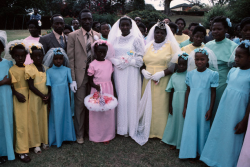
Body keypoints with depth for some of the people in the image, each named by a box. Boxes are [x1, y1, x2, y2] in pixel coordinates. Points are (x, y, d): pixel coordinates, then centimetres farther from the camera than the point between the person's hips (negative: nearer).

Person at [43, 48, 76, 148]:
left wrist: (70, 98, 4)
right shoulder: (49, 71, -3)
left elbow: (70, 83, 5)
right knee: (56, 117, 7)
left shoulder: (66, 70, 1)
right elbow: (49, 86, -1)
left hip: (65, 97, 2)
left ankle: (66, 136, 28)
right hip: (55, 97, -2)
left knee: (66, 115, 12)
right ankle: (56, 139, 21)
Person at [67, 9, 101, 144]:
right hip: (80, 75, -3)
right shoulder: (73, 36, -1)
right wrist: (72, 79, -7)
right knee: (80, 105, 5)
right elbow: (71, 58, -4)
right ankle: (79, 134, 22)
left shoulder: (97, 35, 9)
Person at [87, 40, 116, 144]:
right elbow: (90, 81, -4)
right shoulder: (93, 64, -6)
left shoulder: (109, 63, 6)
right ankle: (96, 135, 19)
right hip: (97, 90, -4)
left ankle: (107, 135, 21)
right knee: (97, 112, 3)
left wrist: (112, 91, 9)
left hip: (108, 89, 4)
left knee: (108, 112, 8)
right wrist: (96, 86, -23)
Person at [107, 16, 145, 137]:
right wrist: (117, 62, -10)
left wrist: (128, 62, -15)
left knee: (131, 98, 0)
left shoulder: (136, 39, 0)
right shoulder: (114, 39, 11)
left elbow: (140, 58, -4)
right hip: (118, 72, 3)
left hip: (132, 72, -3)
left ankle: (132, 127, 14)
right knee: (121, 98, 6)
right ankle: (122, 127, 19)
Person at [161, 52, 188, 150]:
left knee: (184, 121, 4)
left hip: (186, 102, -2)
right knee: (175, 119, 10)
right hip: (176, 102, 3)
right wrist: (170, 105, 5)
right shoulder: (174, 76, 5)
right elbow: (171, 92, 7)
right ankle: (174, 142, 25)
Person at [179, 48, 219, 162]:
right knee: (190, 127, 7)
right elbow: (188, 91, 6)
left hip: (203, 107, -2)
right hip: (191, 106, 2)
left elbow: (213, 93, -3)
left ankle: (202, 152, 28)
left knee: (203, 128, 9)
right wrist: (185, 107, 7)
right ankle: (191, 153, 21)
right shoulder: (190, 73, 1)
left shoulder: (212, 74, -6)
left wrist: (210, 110, -5)